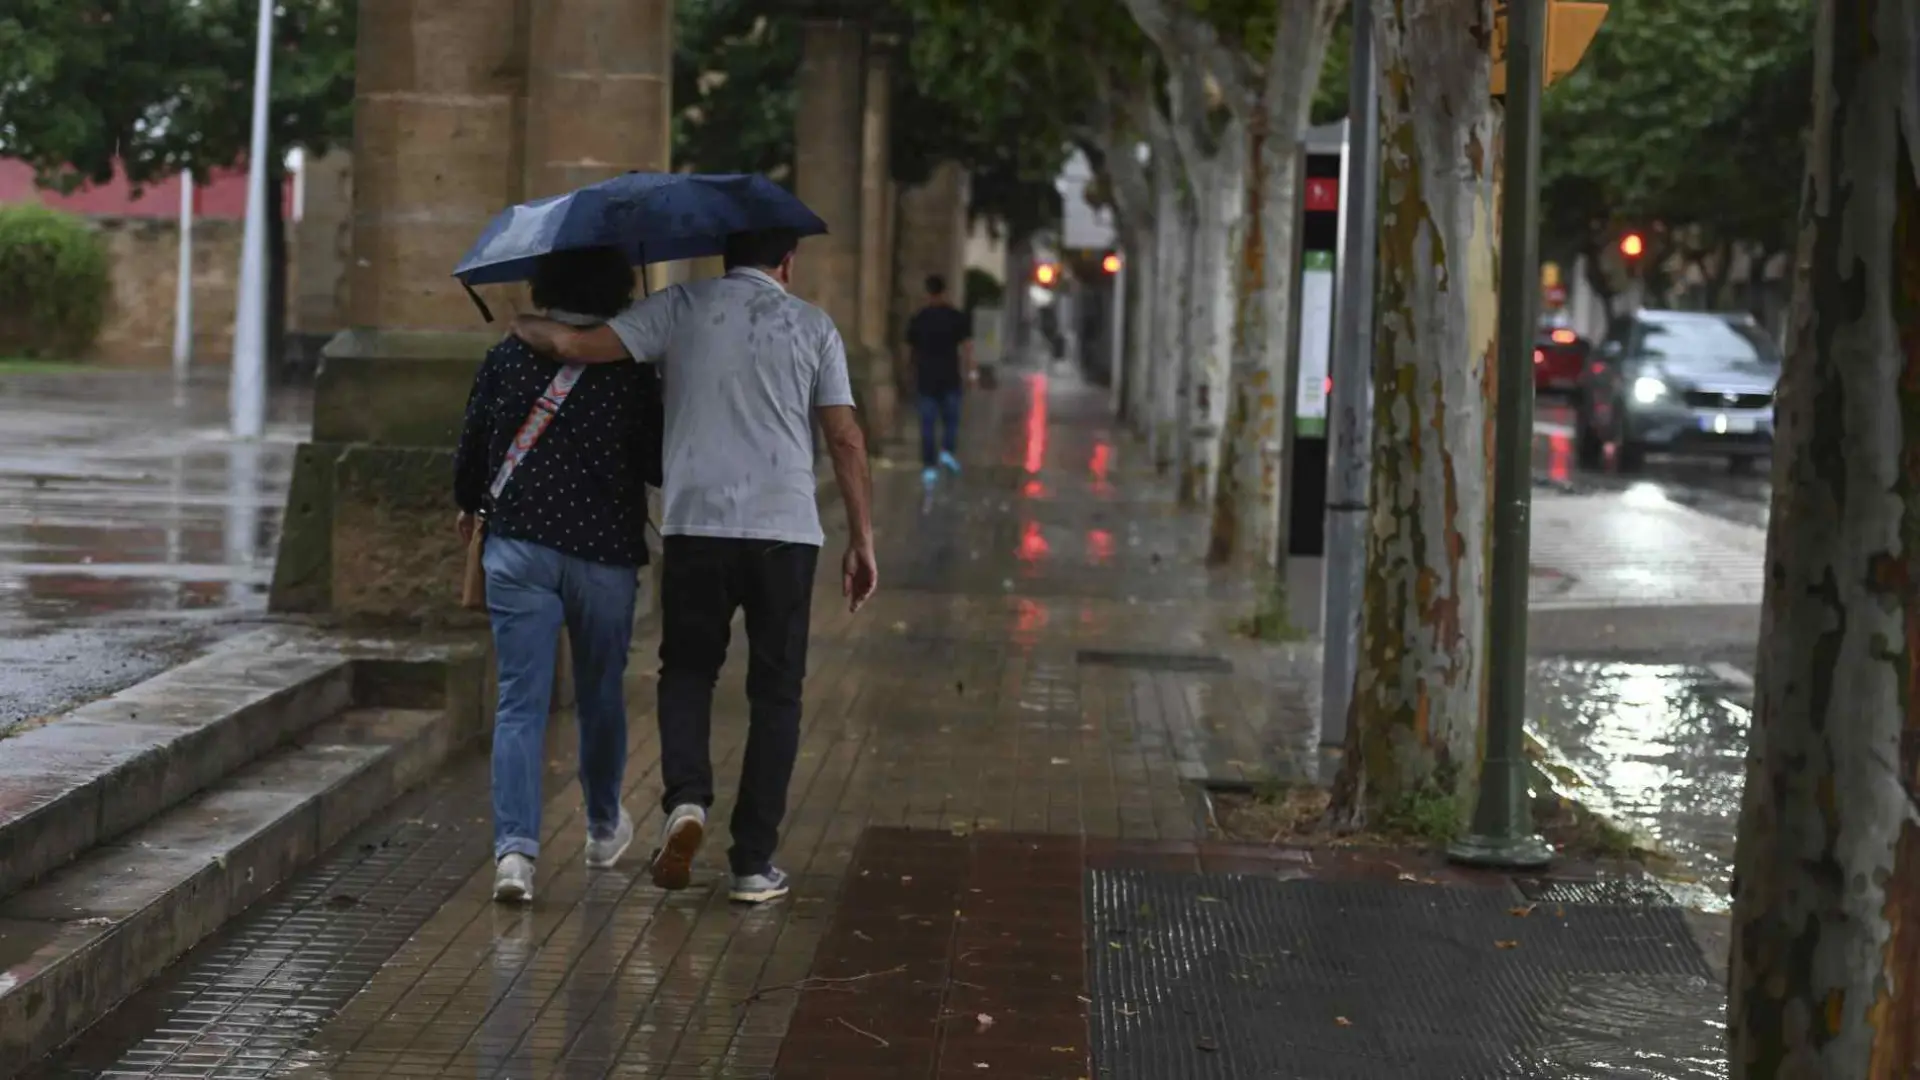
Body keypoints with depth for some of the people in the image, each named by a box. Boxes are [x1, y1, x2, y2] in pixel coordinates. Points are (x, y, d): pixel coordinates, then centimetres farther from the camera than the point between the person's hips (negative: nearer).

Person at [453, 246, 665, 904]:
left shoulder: (507, 358, -1)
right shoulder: (633, 372, -6)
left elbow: (471, 445, 6)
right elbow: (657, 467, -3)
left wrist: (469, 505, 25)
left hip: (518, 547, 1)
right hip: (606, 553, 0)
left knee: (520, 702, -2)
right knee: (601, 695, 18)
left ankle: (514, 848, -17)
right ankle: (604, 829, 36)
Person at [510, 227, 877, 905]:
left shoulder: (679, 309, 6)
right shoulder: (812, 326, 8)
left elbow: (580, 347, -3)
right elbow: (846, 441, 4)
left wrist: (524, 327, 18)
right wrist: (862, 542, 8)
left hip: (694, 523, 0)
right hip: (785, 527, 0)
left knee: (687, 670, 18)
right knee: (775, 692, 9)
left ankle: (686, 796, -9)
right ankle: (753, 864, 7)